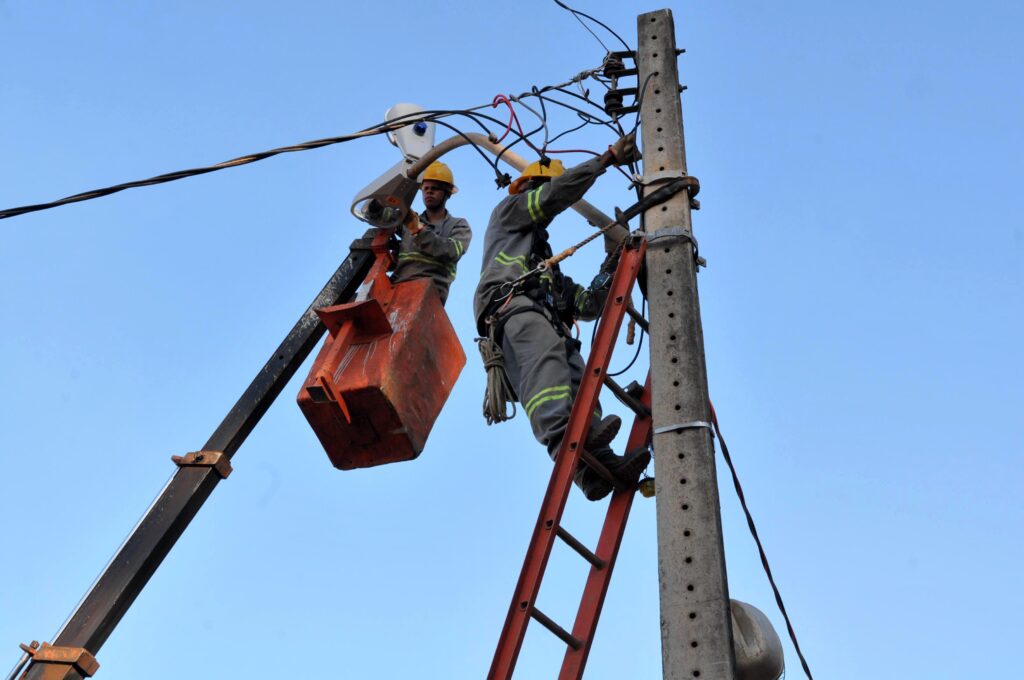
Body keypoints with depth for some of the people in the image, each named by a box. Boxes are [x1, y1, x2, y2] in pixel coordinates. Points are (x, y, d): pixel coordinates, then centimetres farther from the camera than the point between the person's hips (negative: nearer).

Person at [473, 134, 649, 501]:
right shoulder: (509, 209, 30)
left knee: (576, 379, -22)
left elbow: (586, 303, 37)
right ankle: (563, 436, -63)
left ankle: (596, 466, -45)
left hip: (546, 316, 7)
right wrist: (609, 156, 16)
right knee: (544, 352, -37)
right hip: (511, 304, -7)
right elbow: (561, 190, 12)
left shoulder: (546, 260, 47)